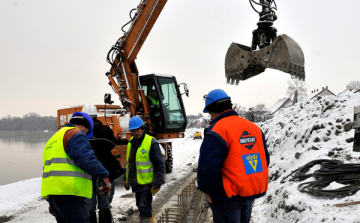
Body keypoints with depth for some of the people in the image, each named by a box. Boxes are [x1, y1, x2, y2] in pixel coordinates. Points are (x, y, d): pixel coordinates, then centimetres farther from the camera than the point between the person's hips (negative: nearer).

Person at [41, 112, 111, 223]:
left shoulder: (54, 139, 27)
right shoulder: (75, 134, -4)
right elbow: (85, 158, -22)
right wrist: (104, 176, -21)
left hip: (52, 193, 10)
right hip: (68, 193, -10)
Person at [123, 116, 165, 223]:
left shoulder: (151, 143, -14)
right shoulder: (131, 142, 8)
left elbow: (160, 165, -15)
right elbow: (128, 162, 19)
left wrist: (157, 184, -18)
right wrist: (126, 179, 18)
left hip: (146, 183, -8)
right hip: (135, 182, 8)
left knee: (144, 208, -6)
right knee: (141, 206, 19)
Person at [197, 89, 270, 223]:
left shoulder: (216, 131, -17)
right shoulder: (254, 127, 6)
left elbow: (208, 166, -21)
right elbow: (264, 159, 12)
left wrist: (206, 189, -6)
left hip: (228, 197, -7)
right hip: (253, 193, 7)